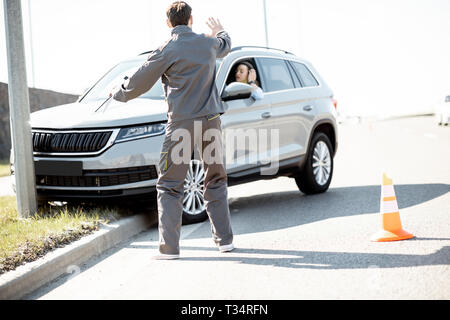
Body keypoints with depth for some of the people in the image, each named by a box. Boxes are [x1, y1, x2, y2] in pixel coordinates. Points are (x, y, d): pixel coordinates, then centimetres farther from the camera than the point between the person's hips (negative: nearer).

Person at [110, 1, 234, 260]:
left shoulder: (167, 51, -7)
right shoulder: (209, 43, 7)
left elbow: (140, 83, 0)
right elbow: (226, 46, 32)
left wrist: (119, 94, 20)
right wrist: (220, 30, 55)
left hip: (182, 123, -4)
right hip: (211, 120, 4)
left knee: (170, 185, 2)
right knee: (216, 180, 14)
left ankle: (169, 247, -1)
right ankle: (225, 239, 17)